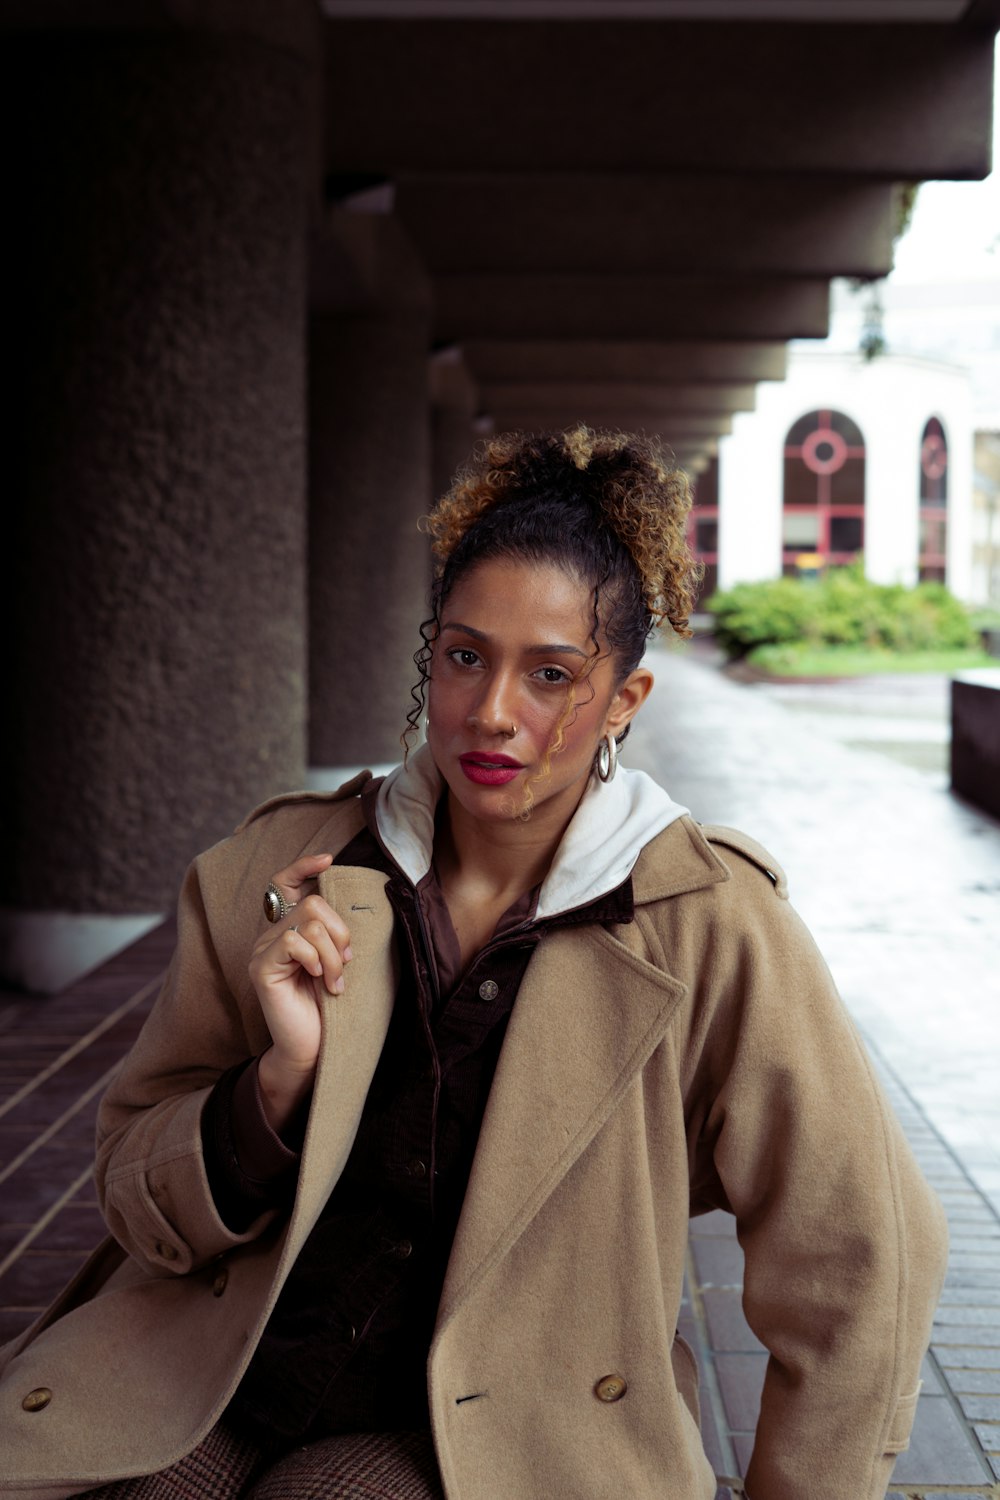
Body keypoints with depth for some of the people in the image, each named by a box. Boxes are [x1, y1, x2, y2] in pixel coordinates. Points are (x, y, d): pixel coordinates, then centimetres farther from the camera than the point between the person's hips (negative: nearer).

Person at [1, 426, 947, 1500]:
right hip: (200, 1389, 3)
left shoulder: (706, 925, -11)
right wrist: (283, 1076, -16)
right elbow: (142, 1208, 2)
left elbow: (855, 1266, -3)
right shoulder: (276, 873, -2)